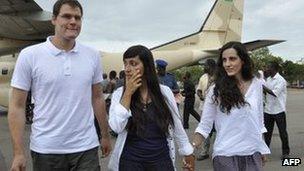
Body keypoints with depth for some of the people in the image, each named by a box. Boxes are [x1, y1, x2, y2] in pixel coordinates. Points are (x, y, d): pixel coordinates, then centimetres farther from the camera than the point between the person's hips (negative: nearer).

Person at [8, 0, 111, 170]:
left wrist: (105, 135, 13)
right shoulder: (29, 55, -6)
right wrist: (19, 152, -9)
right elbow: (17, 106, -5)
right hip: (46, 149, -1)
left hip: (86, 147, 2)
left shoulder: (93, 56, 2)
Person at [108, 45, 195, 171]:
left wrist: (188, 152, 10)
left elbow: (177, 126, 5)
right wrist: (128, 93, -16)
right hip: (131, 160, 0)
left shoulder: (164, 92, -2)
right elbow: (116, 127, -17)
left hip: (161, 158, 1)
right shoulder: (119, 94, -4)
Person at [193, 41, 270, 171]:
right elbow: (204, 125, -7)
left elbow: (259, 121, 10)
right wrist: (191, 148, -21)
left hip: (253, 153, 3)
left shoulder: (256, 84, 0)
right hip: (225, 154, -2)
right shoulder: (216, 90, -9)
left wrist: (262, 149, 15)